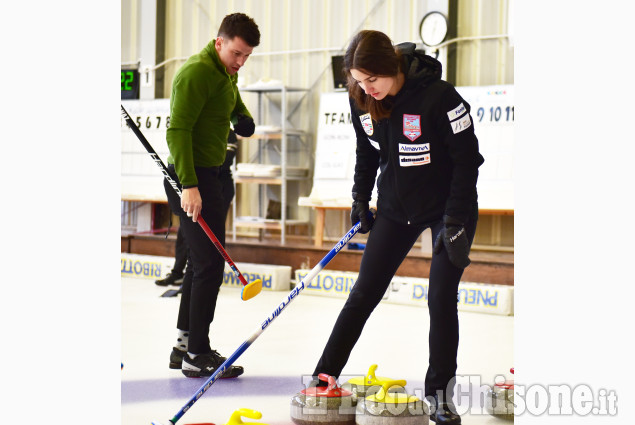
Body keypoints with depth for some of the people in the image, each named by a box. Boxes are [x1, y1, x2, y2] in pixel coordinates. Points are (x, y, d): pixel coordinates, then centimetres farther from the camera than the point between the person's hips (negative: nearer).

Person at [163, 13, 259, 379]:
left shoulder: (226, 74, 14)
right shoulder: (197, 73, -16)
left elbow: (236, 105, 32)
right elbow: (178, 130, -22)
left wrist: (244, 119, 6)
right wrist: (189, 185, -29)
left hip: (207, 174, 10)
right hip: (191, 178, -10)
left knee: (203, 262, 15)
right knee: (210, 263, -11)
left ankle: (185, 344, 24)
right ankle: (197, 354, -6)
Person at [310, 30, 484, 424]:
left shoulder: (438, 96, -27)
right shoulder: (361, 100, -10)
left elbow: (466, 158, -20)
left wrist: (455, 221, -21)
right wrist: (361, 198, 7)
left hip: (449, 207, -4)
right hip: (396, 207, 5)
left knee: (441, 299, -6)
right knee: (364, 293, 4)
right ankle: (323, 379, 10)